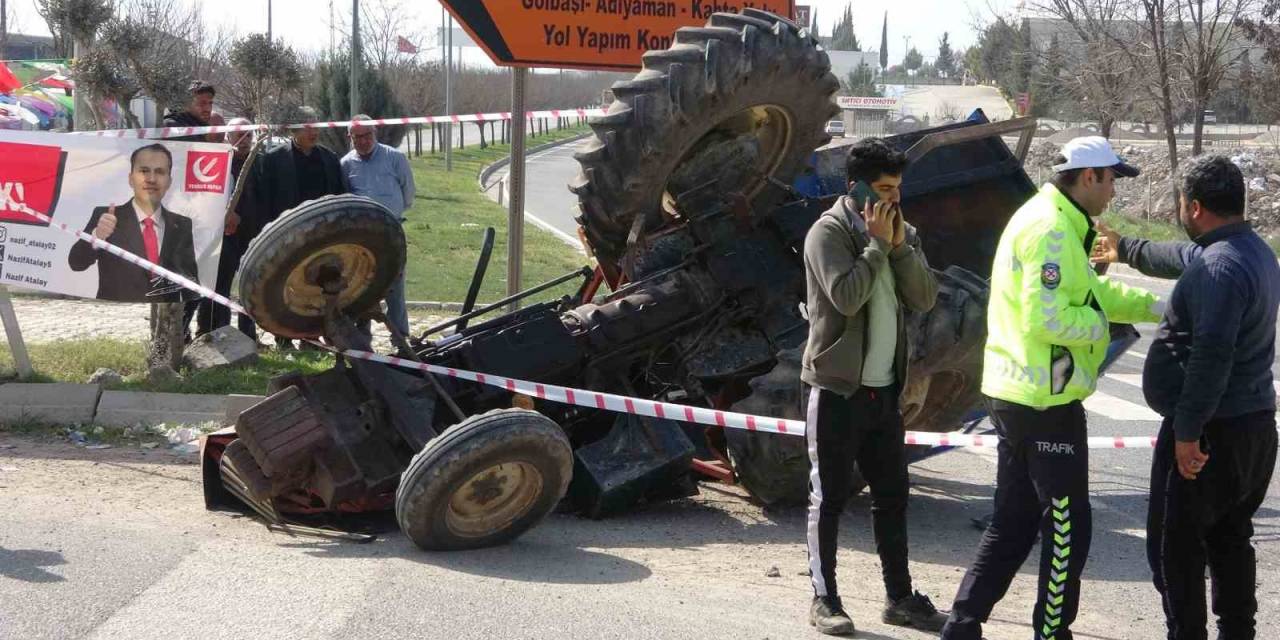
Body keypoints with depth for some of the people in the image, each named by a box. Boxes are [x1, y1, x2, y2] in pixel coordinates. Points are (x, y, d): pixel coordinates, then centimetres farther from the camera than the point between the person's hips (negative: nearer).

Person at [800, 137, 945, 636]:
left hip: (883, 388, 7)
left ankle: (899, 597, 21)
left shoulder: (900, 233, 11)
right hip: (837, 388, -7)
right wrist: (877, 244, -16)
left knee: (892, 497, 12)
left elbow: (924, 299, 1)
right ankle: (824, 599, 8)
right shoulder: (829, 233, -10)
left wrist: (900, 245, -9)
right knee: (829, 498, 0)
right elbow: (846, 296, -23)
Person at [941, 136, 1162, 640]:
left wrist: (1157, 306, 18)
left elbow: (1090, 290, 24)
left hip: (1014, 395, 10)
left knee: (1014, 521, 16)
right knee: (1068, 527, 3)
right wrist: (1098, 326, -10)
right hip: (1045, 403, -10)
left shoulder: (1051, 223, 15)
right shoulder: (1051, 231, -18)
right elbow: (1047, 320, -27)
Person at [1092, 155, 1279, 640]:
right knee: (1229, 541, 17)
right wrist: (1126, 250, 46)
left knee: (1175, 545, -1)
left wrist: (1188, 430, -26)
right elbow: (1184, 257, 31)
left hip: (1213, 431, -10)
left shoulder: (1220, 267, -22)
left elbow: (1211, 356, -29)